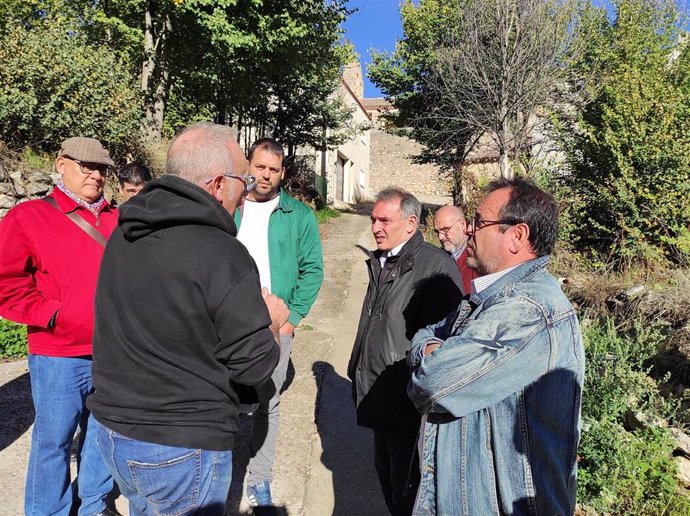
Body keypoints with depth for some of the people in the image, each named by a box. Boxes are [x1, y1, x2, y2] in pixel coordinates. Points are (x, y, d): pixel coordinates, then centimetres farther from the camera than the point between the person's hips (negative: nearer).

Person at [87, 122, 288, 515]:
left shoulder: (123, 235, -1)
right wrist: (272, 321, 3)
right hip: (181, 449, -7)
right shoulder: (222, 254, -24)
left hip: (111, 426, 8)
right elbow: (254, 367, -17)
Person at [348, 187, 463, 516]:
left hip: (407, 401, -8)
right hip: (378, 395, 8)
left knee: (406, 486, 9)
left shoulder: (437, 265, -19)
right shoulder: (379, 261, 9)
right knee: (385, 472, 24)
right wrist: (357, 370, 19)